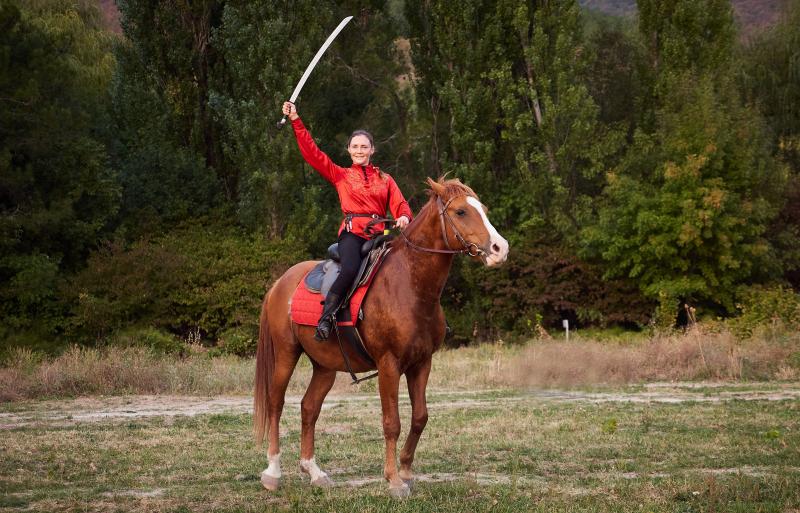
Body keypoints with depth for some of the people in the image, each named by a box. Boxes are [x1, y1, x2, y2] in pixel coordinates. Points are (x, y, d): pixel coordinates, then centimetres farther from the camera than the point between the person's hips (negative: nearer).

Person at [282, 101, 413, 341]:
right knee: (351, 269, -34)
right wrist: (296, 122, 3)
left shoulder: (385, 179, 22)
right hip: (352, 233, -3)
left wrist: (404, 217, -14)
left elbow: (400, 204, 10)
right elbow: (311, 153, 8)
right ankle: (325, 318, -27)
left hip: (378, 235, 3)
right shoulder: (341, 175, 16)